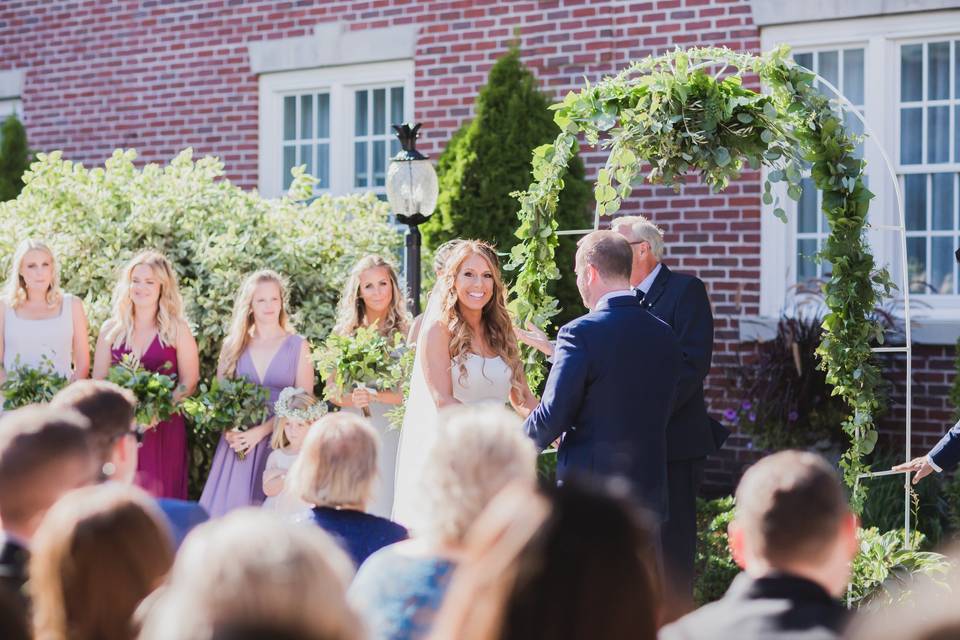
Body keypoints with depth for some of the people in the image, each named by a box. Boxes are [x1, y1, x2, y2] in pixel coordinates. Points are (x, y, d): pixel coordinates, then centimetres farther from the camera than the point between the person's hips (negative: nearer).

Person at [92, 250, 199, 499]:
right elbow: (98, 382, 9)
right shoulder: (111, 329, 8)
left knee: (160, 498, -3)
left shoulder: (177, 330, 2)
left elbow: (189, 382, 0)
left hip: (163, 430, -2)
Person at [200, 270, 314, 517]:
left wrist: (260, 431, -12)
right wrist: (228, 430, -9)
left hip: (278, 442, -2)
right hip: (237, 440, 2)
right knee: (228, 510, -6)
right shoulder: (234, 345, 11)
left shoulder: (298, 345, 5)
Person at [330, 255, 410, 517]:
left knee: (387, 503, -3)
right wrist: (352, 400, -11)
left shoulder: (406, 333, 0)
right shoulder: (345, 335, 8)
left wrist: (374, 396, -18)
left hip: (391, 434, -2)